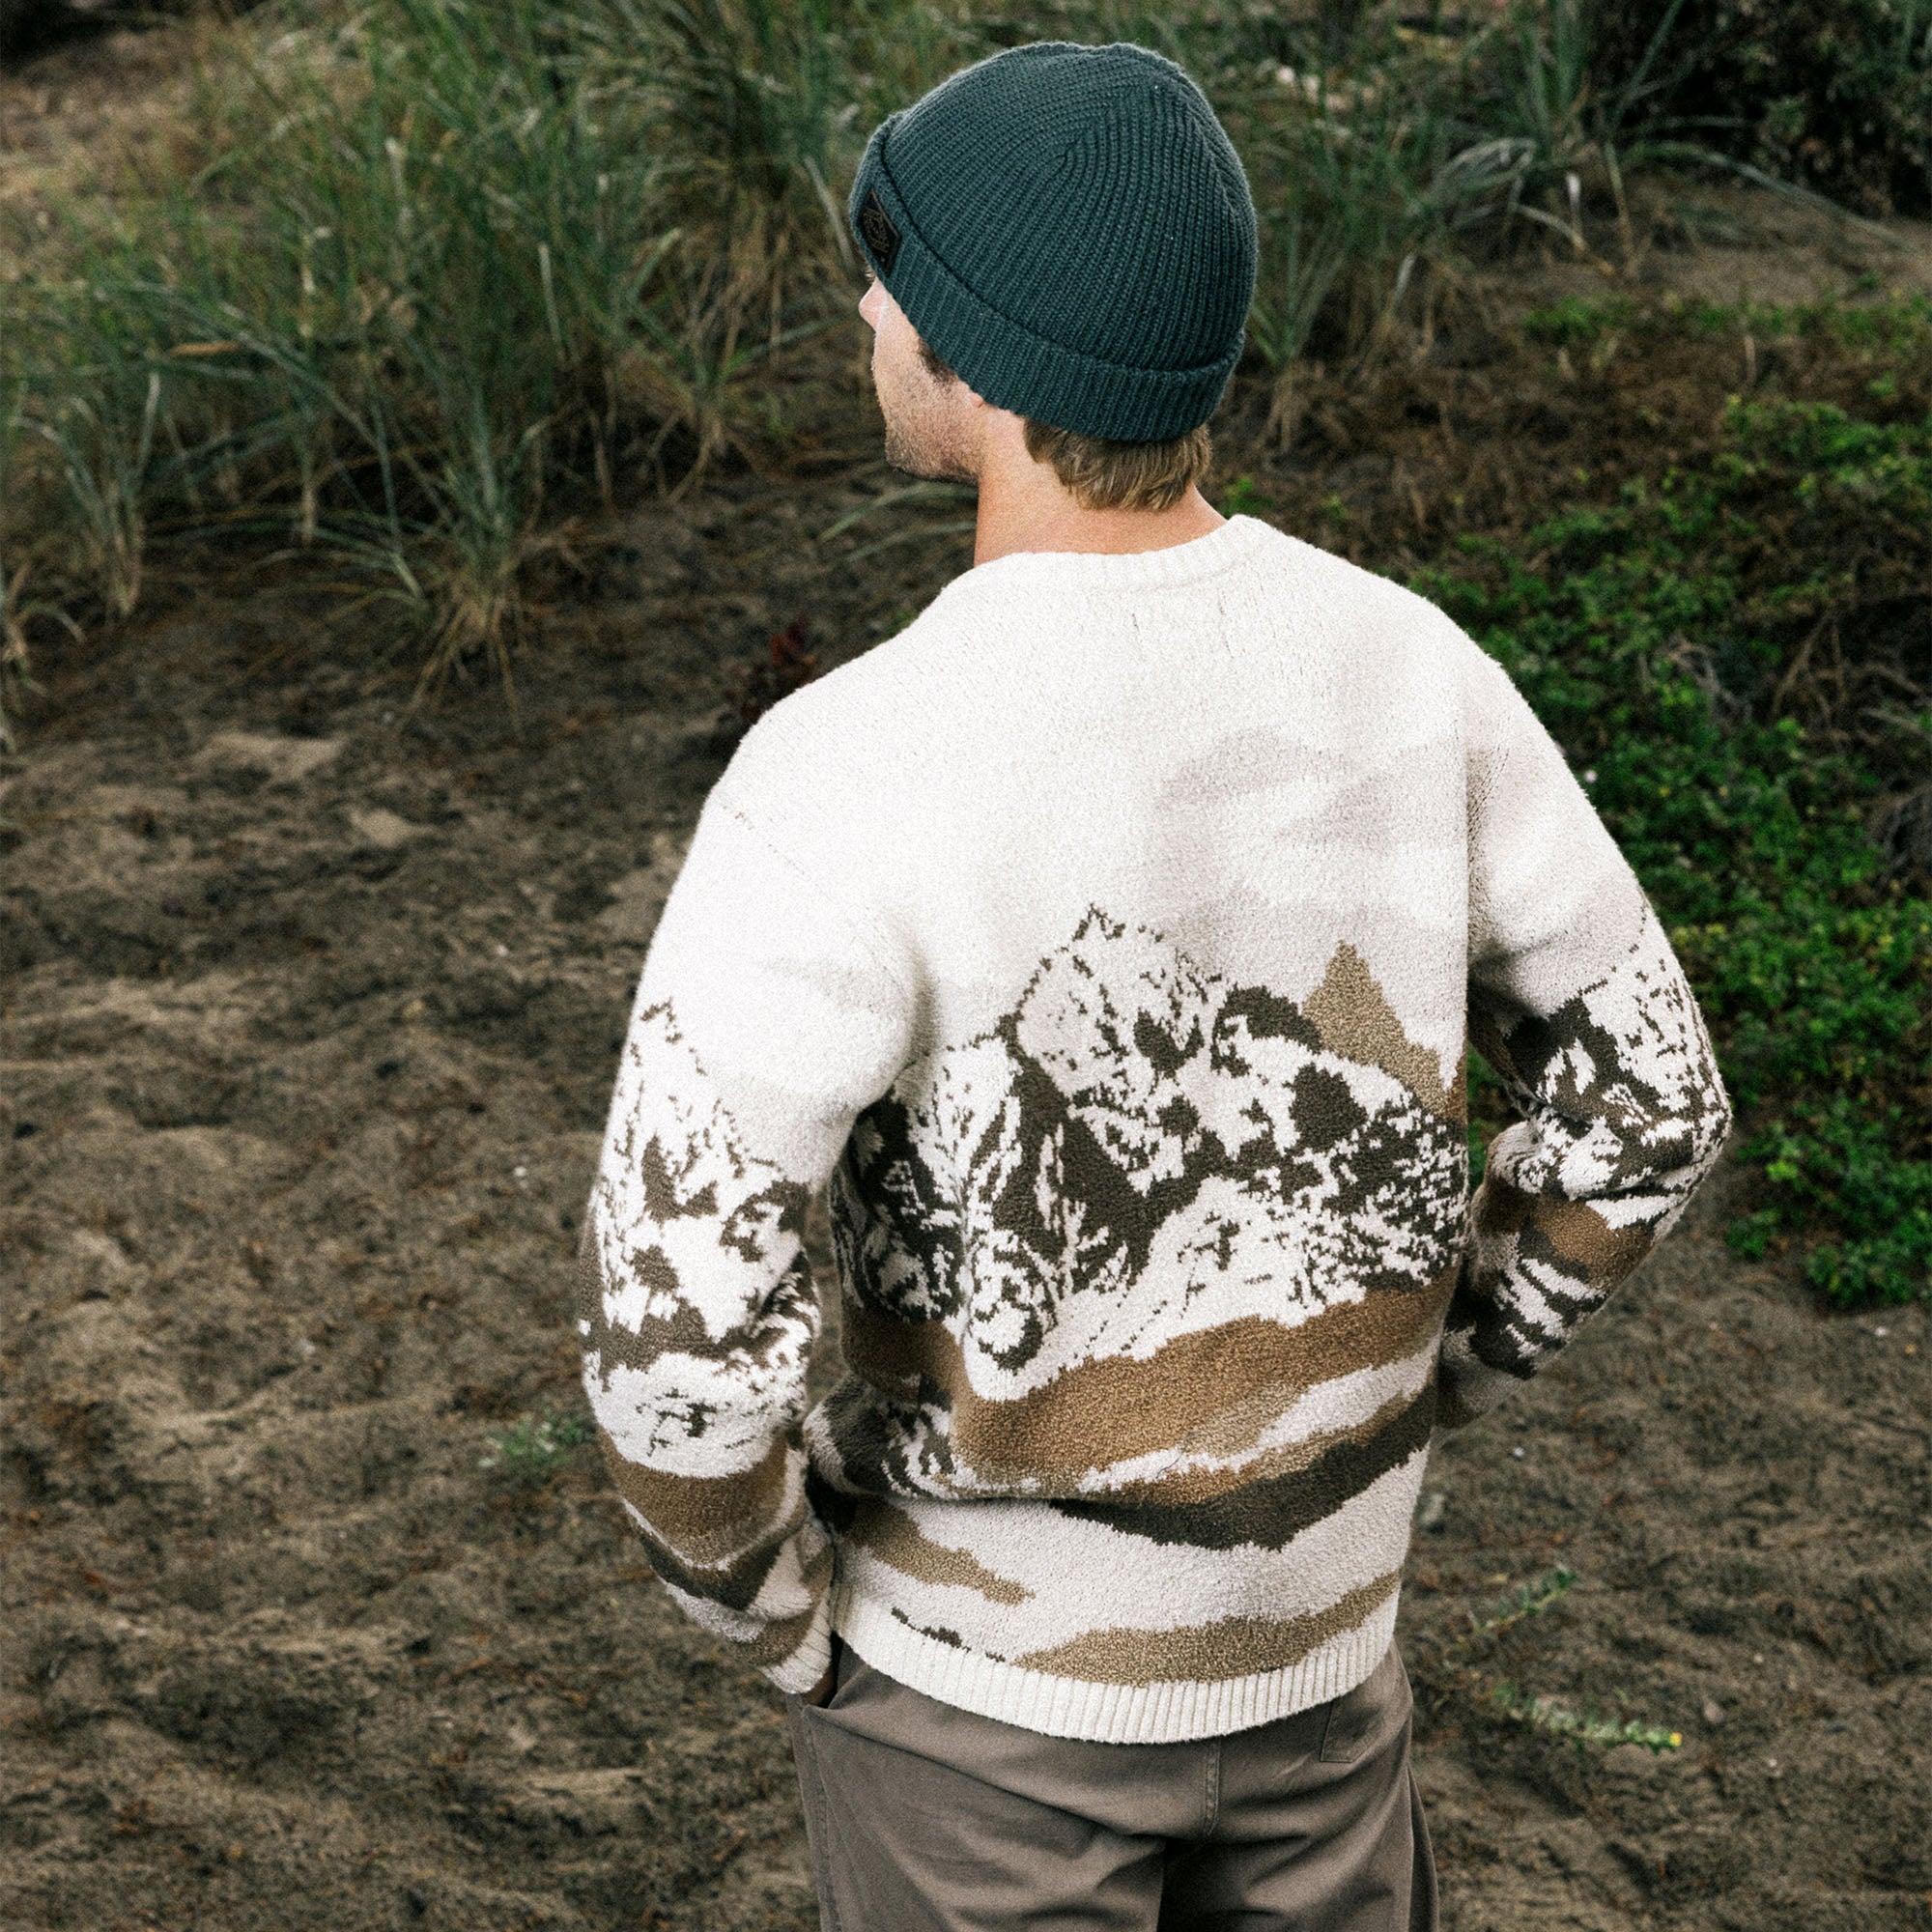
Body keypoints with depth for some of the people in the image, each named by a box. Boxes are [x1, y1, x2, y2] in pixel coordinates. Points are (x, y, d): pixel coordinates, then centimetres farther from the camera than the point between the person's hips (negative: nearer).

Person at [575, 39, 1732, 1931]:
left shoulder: (843, 779, -31)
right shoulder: (1400, 666, -14)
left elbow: (677, 1332, -32)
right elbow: (1642, 1096, -3)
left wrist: (775, 1613, -10)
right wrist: (1408, 1395, 9)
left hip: (982, 1659, -4)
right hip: (1304, 1624, 4)